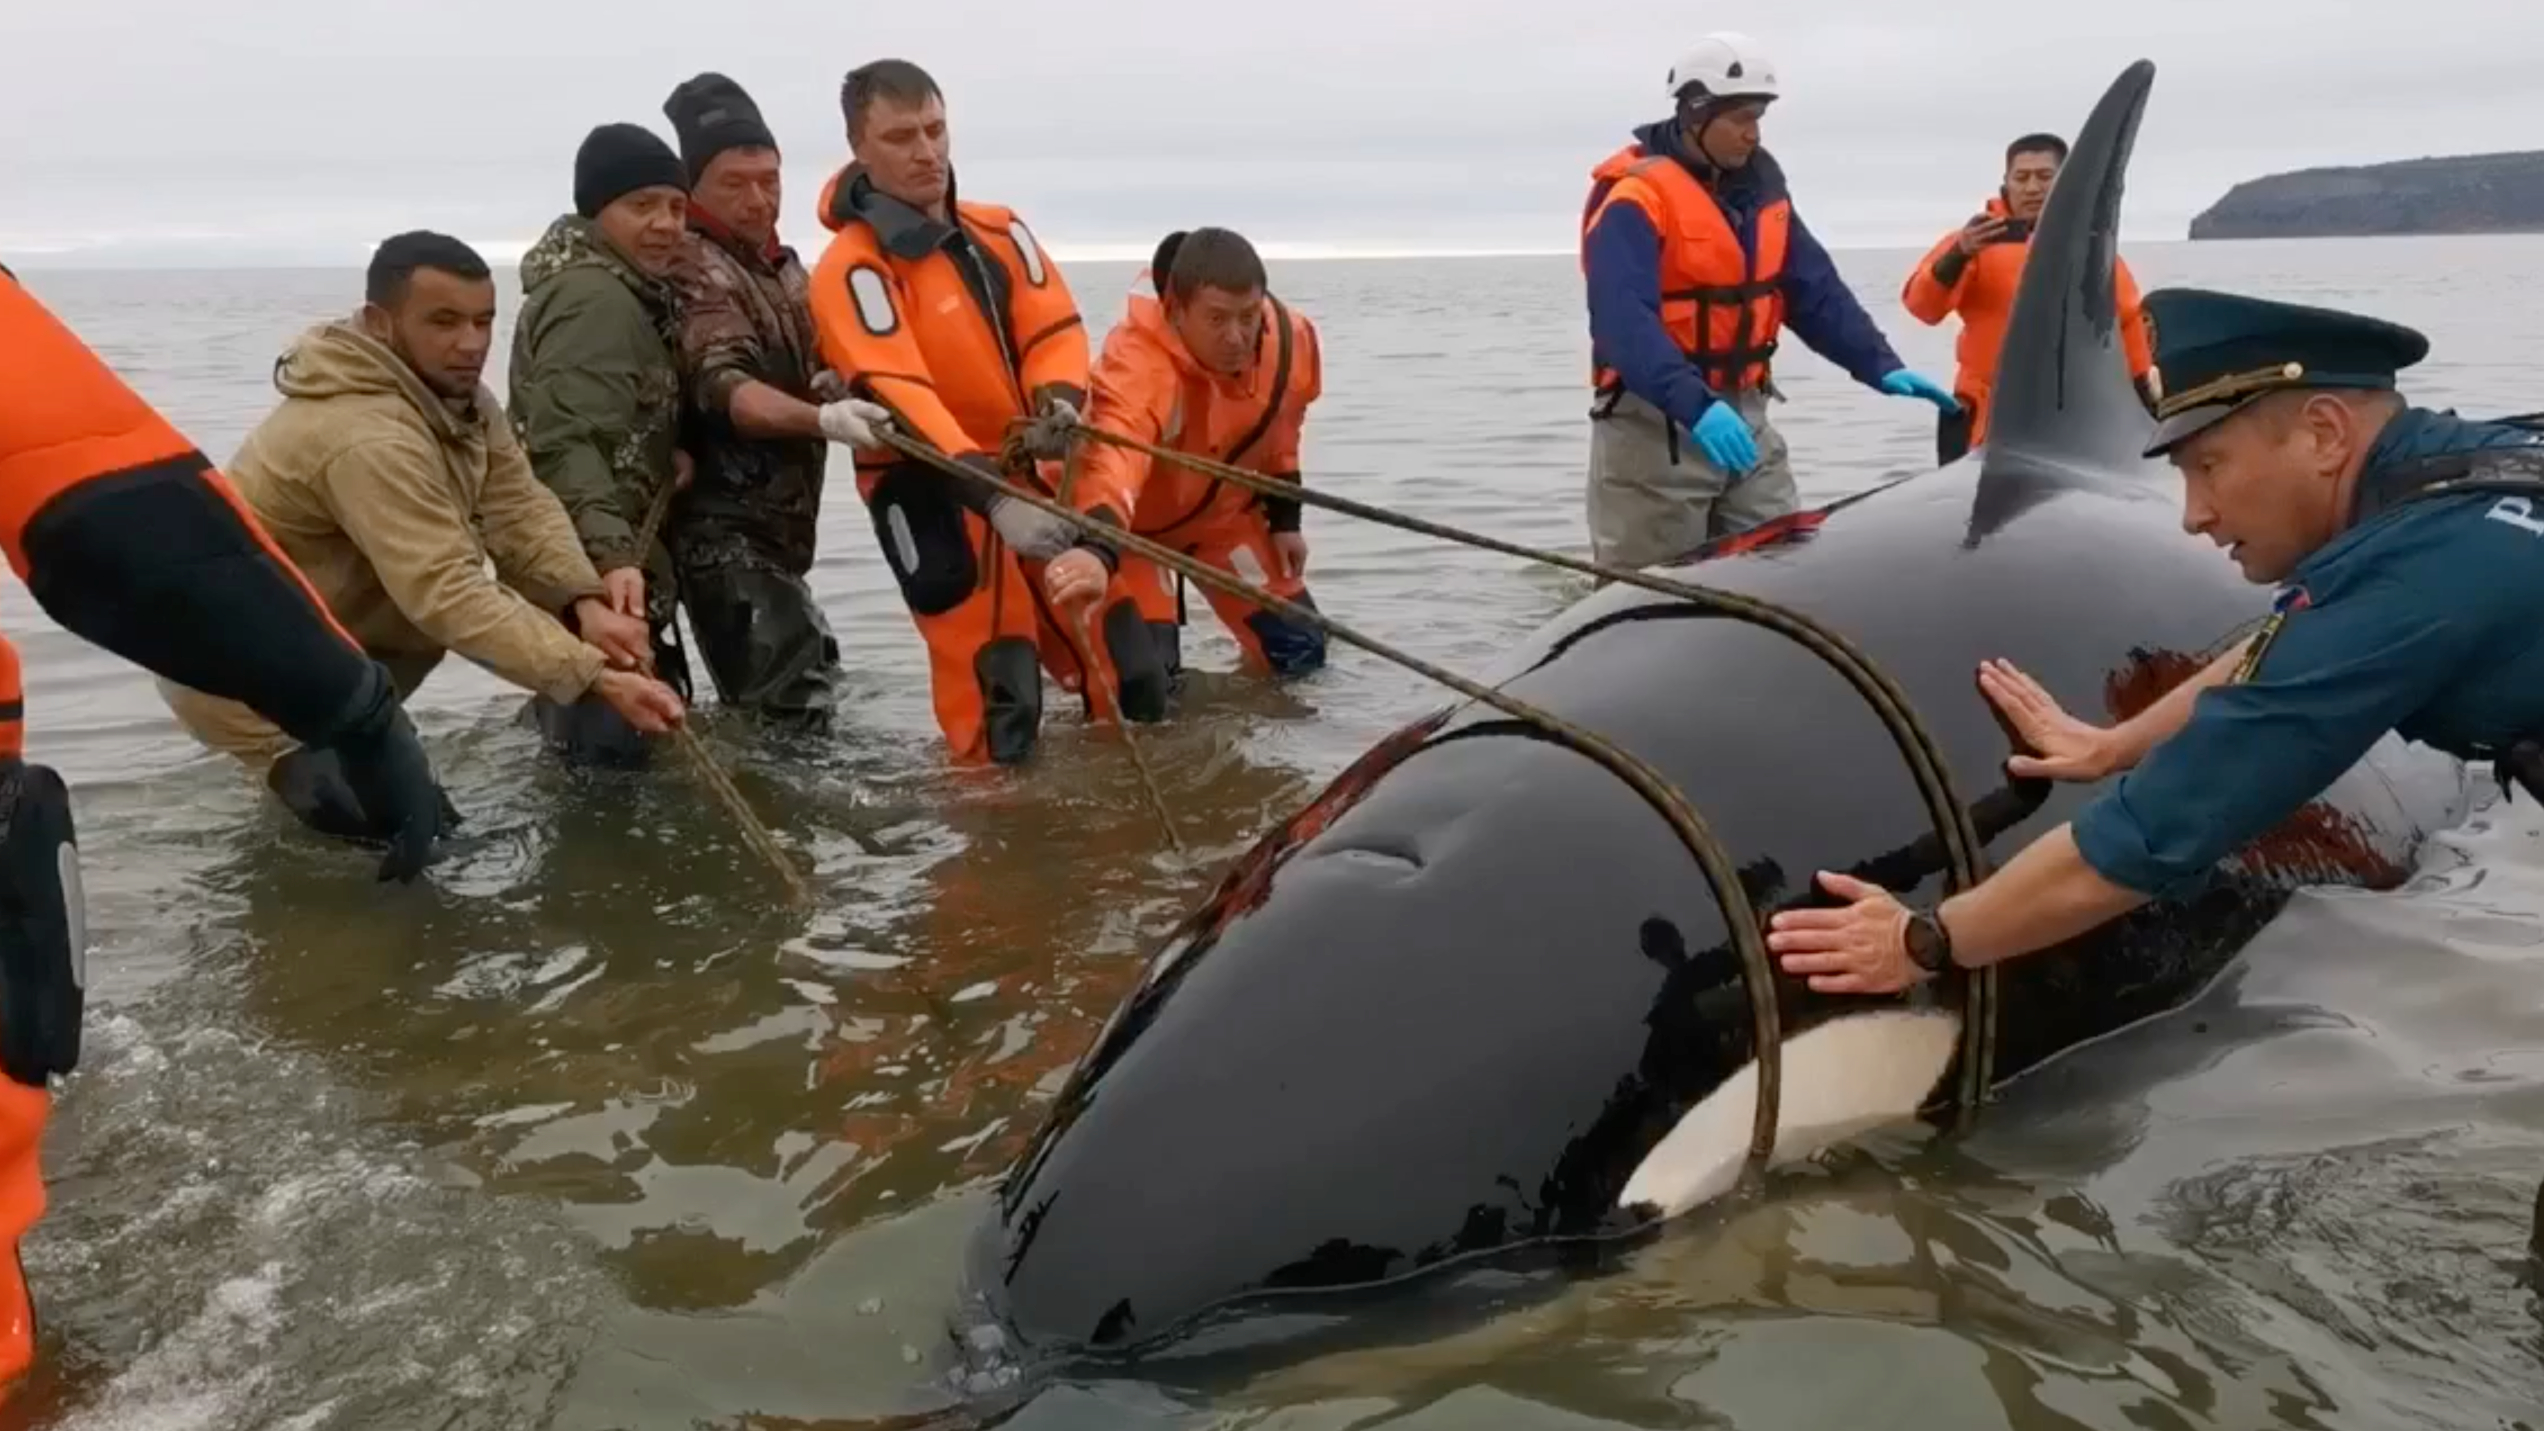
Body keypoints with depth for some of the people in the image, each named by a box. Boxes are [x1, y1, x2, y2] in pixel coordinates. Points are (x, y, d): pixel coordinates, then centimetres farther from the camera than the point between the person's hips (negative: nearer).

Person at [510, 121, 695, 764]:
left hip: (591, 565, 11)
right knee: (613, 748, -13)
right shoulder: (592, 298, -17)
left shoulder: (625, 290, 17)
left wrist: (670, 452, 6)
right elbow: (566, 444, -28)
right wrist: (611, 555, -41)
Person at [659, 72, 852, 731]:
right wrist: (823, 419, -48)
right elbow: (727, 389, -31)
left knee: (803, 679, 20)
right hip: (726, 532, -10)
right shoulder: (696, 272, -15)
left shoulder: (781, 265, 14)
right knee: (795, 701, -18)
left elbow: (802, 370, 25)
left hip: (773, 527, 10)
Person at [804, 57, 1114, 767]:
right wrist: (995, 498, -37)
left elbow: (1056, 331, 2)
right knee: (994, 682, -10)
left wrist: (1059, 402, -22)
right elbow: (898, 396, -25)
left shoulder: (998, 231, 5)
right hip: (932, 491, -6)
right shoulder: (853, 268, -14)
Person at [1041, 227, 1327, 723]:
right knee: (1139, 696, -18)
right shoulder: (1137, 361, -40)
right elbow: (1114, 459, -60)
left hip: (1221, 509, 6)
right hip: (1128, 519, -5)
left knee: (1301, 655, 8)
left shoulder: (1290, 340, -19)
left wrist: (1285, 520, 7)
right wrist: (1097, 548, -77)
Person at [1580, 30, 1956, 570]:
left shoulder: (1759, 182, 10)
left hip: (1743, 416, 7)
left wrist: (1880, 365, -2)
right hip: (1654, 424, -7)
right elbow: (1623, 320, -29)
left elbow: (1816, 289, 11)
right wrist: (1694, 405, -41)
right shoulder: (1634, 197, -15)